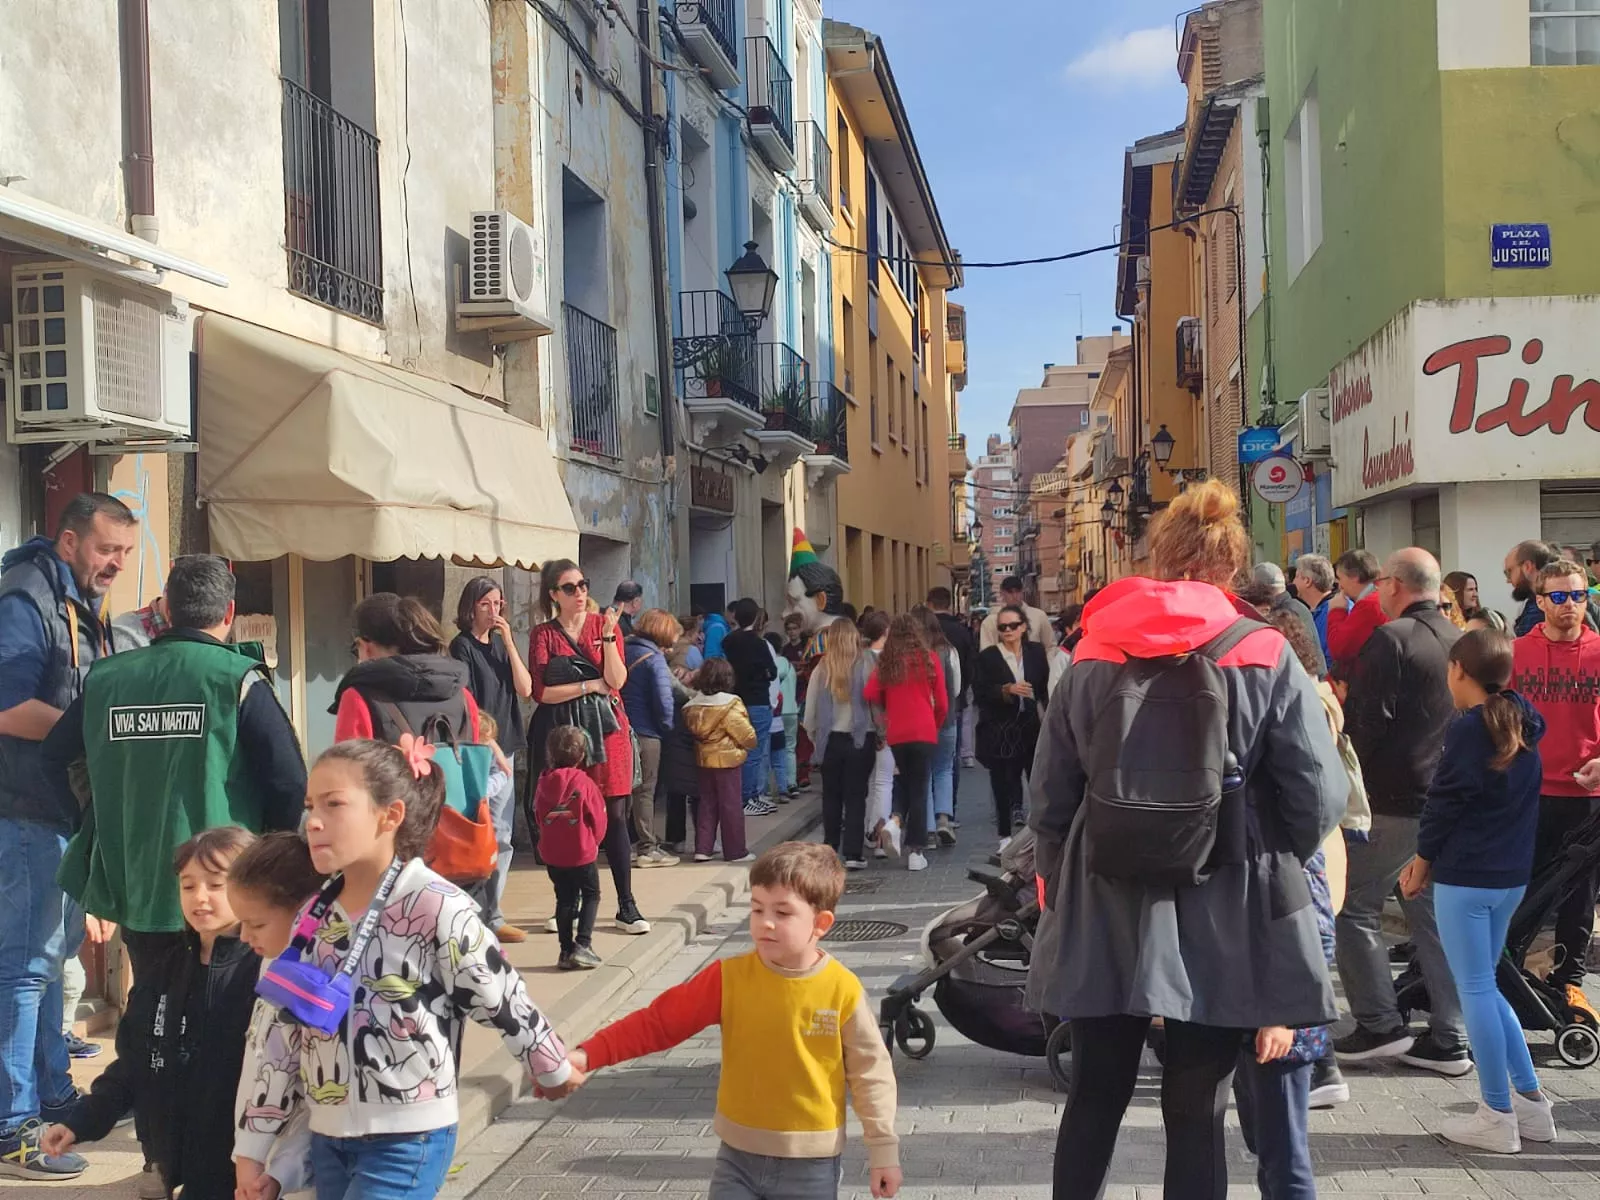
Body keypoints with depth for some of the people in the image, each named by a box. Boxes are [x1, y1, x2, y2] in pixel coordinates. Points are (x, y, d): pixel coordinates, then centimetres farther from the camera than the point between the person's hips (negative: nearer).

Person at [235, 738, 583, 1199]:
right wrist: (253, 1145, 10)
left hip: (407, 1140, -6)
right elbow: (286, 1033, 8)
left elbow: (504, 1004, -8)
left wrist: (554, 1070, 5)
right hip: (327, 1138, 6)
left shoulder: (437, 907, -18)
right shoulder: (315, 914, 2)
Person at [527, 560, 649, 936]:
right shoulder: (544, 635, 3)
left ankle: (626, 906, 3)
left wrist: (608, 636, -15)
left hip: (605, 726, 1)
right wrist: (591, 685, -6)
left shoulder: (604, 624, 7)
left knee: (615, 813, -2)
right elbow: (542, 692, -5)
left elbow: (617, 680, -4)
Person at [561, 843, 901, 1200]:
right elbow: (658, 1022, -9)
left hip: (810, 1163, -1)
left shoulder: (843, 991, -13)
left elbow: (870, 1073, -3)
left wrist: (883, 1149, 1)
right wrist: (587, 1056, -19)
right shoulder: (730, 978, -9)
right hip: (738, 1155, 2)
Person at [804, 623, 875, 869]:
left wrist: (814, 737, 14)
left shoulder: (821, 669, -4)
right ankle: (853, 853, -1)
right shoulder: (866, 667, -10)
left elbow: (810, 710, 1)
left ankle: (830, 848, 22)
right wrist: (880, 735, 3)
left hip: (830, 740, 2)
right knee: (856, 797, 3)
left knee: (831, 796, 15)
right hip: (861, 739, -2)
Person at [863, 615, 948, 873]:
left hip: (896, 733, 2)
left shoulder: (885, 662, 2)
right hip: (924, 732, -2)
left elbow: (871, 695, -6)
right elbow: (942, 703, 1)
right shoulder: (929, 660, -1)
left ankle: (895, 820, -4)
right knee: (919, 789, 4)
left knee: (906, 781, 23)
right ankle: (915, 852, 4)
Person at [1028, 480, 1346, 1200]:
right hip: (1222, 913, -2)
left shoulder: (1094, 656, 3)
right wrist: (1270, 865, 11)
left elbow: (1050, 795, 6)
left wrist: (1060, 887, 17)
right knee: (1197, 1108, 7)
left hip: (1105, 908, 2)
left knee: (1096, 1095, 15)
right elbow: (1320, 798, -7)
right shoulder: (1265, 657, -5)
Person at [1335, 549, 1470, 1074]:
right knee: (1433, 913, 12)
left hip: (1393, 799, -7)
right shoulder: (1459, 641, 9)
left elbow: (1364, 721, -17)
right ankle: (1450, 1039, 13)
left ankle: (1380, 1025, 2)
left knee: (1357, 908, 3)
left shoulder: (1390, 639, -13)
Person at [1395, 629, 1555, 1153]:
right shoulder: (1522, 728, 9)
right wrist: (1432, 858, 12)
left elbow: (1445, 800, -13)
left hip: (1466, 877, -8)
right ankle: (1531, 1103, 19)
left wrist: (1423, 859, 3)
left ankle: (1498, 1118, 6)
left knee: (1475, 991, 0)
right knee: (1484, 986, 18)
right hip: (1512, 874, 8)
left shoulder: (1469, 729, -15)